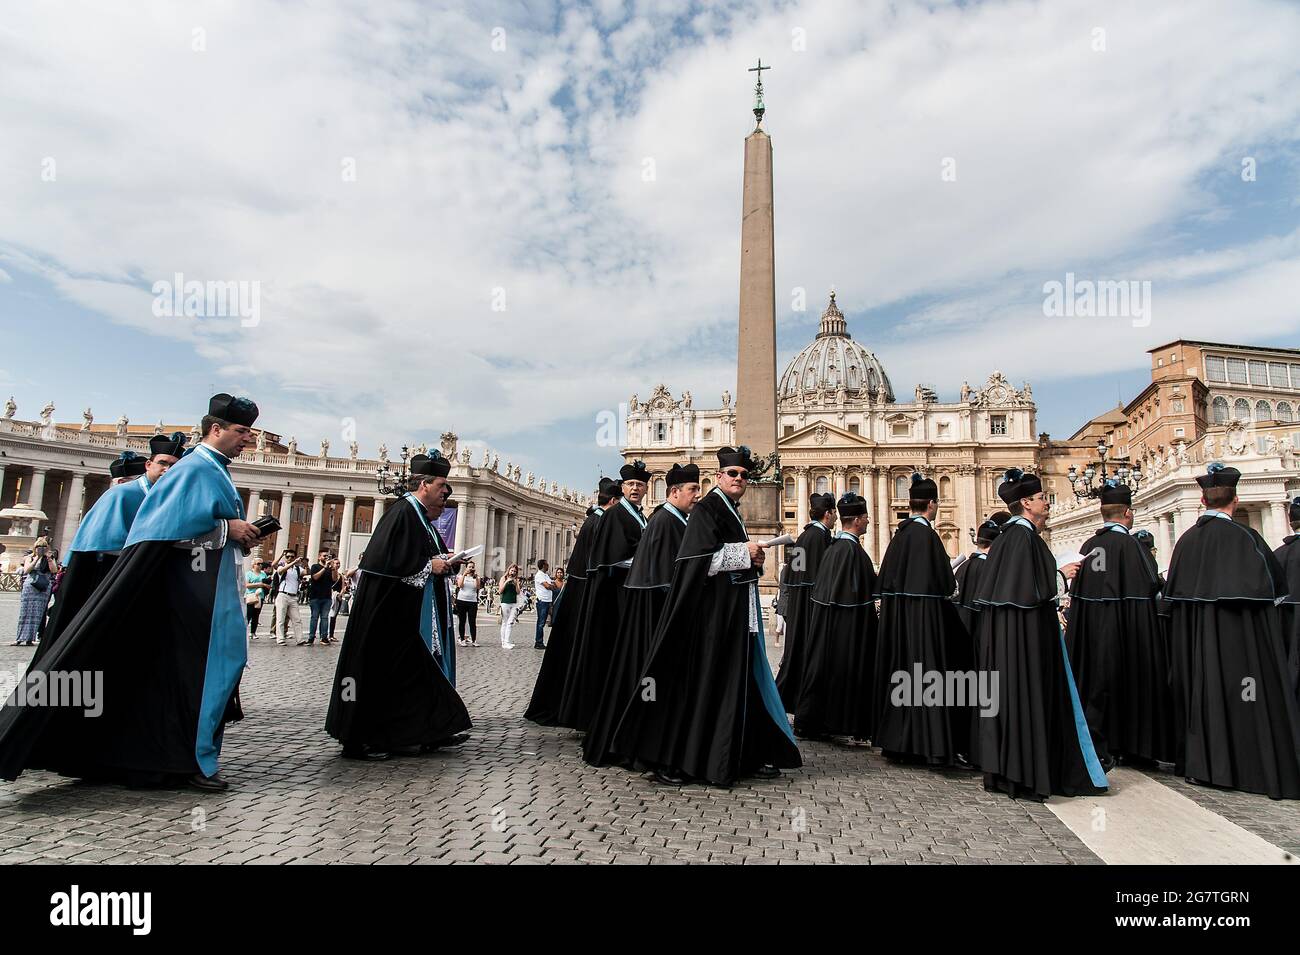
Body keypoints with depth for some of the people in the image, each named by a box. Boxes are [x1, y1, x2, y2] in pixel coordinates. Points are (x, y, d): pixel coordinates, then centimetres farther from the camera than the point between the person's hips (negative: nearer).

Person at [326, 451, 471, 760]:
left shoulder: (422, 515, 14)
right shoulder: (402, 512, -15)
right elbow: (387, 561, -24)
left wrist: (445, 561, 3)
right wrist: (429, 566, -18)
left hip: (412, 615, 10)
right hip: (392, 612, -10)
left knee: (411, 671, 11)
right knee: (383, 670, -2)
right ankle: (362, 739, 9)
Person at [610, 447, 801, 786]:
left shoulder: (733, 514, 18)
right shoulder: (706, 510, -9)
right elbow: (698, 558, -21)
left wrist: (755, 561, 4)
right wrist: (744, 552, -17)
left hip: (737, 611, 9)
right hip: (711, 610, -9)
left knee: (740, 680, 11)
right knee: (697, 680, -5)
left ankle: (748, 755, 19)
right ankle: (667, 758, 5)